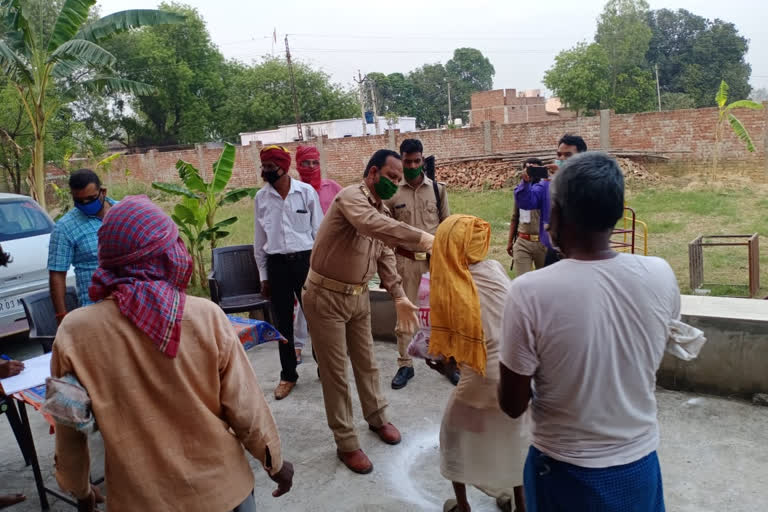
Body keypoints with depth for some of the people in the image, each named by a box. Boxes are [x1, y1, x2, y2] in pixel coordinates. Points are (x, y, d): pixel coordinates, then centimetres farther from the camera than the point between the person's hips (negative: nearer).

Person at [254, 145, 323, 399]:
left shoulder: (306, 192, -4)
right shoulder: (261, 197, 3)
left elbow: (318, 231, 0)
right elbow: (259, 239, 8)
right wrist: (263, 276, 8)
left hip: (305, 260, -2)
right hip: (277, 264, 2)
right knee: (283, 322, 10)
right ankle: (288, 375, 25)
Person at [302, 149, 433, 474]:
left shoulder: (383, 210, 6)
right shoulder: (351, 197, -21)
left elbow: (385, 257, 12)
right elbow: (372, 226, -43)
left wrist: (399, 297, 4)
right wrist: (420, 238, -51)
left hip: (358, 296, 8)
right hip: (326, 296, -8)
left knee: (366, 362, 19)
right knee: (334, 372, 4)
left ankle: (377, 417, 41)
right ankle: (346, 443, 17)